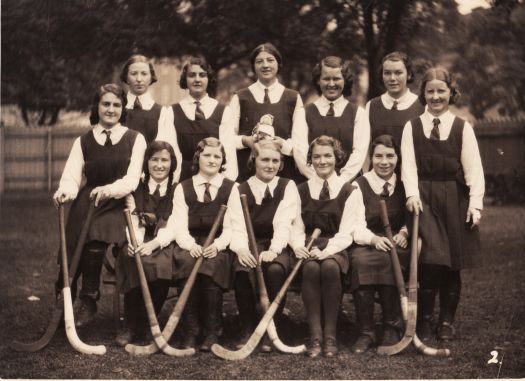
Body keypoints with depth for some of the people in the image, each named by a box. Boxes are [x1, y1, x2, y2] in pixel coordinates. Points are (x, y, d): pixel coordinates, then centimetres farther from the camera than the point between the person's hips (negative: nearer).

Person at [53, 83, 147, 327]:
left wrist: (110, 189, -24)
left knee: (96, 240, -29)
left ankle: (88, 304, -17)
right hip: (88, 204, 2)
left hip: (119, 205, -2)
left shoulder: (135, 139, 8)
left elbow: (132, 178, -4)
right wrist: (66, 190, -20)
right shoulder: (83, 142, 15)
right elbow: (72, 176, 4)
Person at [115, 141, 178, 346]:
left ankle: (140, 327, -22)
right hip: (140, 244, 1)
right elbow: (133, 222, 4)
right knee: (131, 259, -34)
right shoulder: (136, 189, 16)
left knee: (161, 262, -35)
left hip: (164, 245, -1)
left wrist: (153, 244, -20)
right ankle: (131, 326, -27)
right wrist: (135, 242, -20)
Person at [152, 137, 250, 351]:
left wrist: (218, 245, -17)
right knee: (187, 262, -33)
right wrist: (190, 244, -18)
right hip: (190, 245, 1)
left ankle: (212, 333, -24)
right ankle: (190, 332, -27)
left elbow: (234, 226, 2)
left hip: (219, 247, -1)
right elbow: (179, 225, 3)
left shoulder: (230, 188, 10)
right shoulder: (183, 188, 12)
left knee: (212, 264, -34)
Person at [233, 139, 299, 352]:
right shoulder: (241, 190, 6)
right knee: (242, 269, -32)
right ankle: (247, 330, -17)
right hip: (249, 247, 1)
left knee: (275, 269, -34)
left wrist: (273, 250, -29)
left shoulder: (287, 187, 3)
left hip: (277, 247, -1)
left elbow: (284, 224, -11)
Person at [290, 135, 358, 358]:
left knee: (330, 267, -35)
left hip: (336, 250, -1)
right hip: (309, 249, 1)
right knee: (310, 268, -33)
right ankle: (315, 336, -32)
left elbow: (346, 233, -3)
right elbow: (296, 229, 7)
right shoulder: (302, 191, 13)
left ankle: (330, 335, -30)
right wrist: (299, 246, -17)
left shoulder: (348, 191, 6)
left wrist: (326, 251, -21)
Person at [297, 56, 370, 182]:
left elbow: (359, 152, 1)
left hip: (348, 183, 0)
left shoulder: (358, 113, 11)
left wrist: (340, 181, -11)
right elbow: (300, 151, 1)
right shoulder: (305, 113, 11)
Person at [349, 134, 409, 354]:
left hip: (396, 245, 1)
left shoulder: (404, 186, 13)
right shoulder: (359, 186, 6)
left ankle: (392, 329, -25)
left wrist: (403, 233, -12)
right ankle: (365, 332, -29)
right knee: (360, 260, -36)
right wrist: (374, 239, -25)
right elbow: (356, 226, -4)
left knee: (390, 260, -36)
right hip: (366, 245, -1)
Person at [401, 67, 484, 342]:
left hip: (455, 200, 1)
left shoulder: (463, 128, 4)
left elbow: (473, 168, 0)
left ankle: (447, 322, 16)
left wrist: (475, 203, -9)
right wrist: (412, 193, -16)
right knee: (430, 260, -11)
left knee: (453, 264, 4)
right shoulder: (412, 127, 6)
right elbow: (408, 164, -1)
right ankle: (425, 320, 3)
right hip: (424, 198, -1)